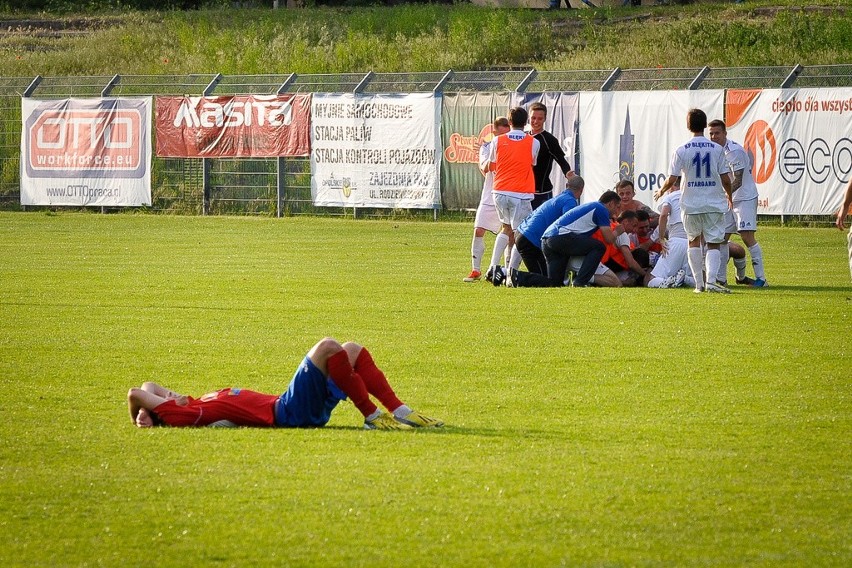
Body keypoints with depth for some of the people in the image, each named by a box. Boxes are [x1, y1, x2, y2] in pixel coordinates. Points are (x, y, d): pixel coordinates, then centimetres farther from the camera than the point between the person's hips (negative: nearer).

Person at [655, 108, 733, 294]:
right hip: (714, 203, 0)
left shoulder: (681, 151, -5)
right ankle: (711, 280, -17)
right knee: (713, 243, 2)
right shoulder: (717, 149, -4)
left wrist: (661, 191, 17)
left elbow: (672, 180, -4)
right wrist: (729, 195, 17)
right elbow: (725, 179, -3)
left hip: (691, 204, 0)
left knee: (694, 241, 16)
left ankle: (699, 283, 12)